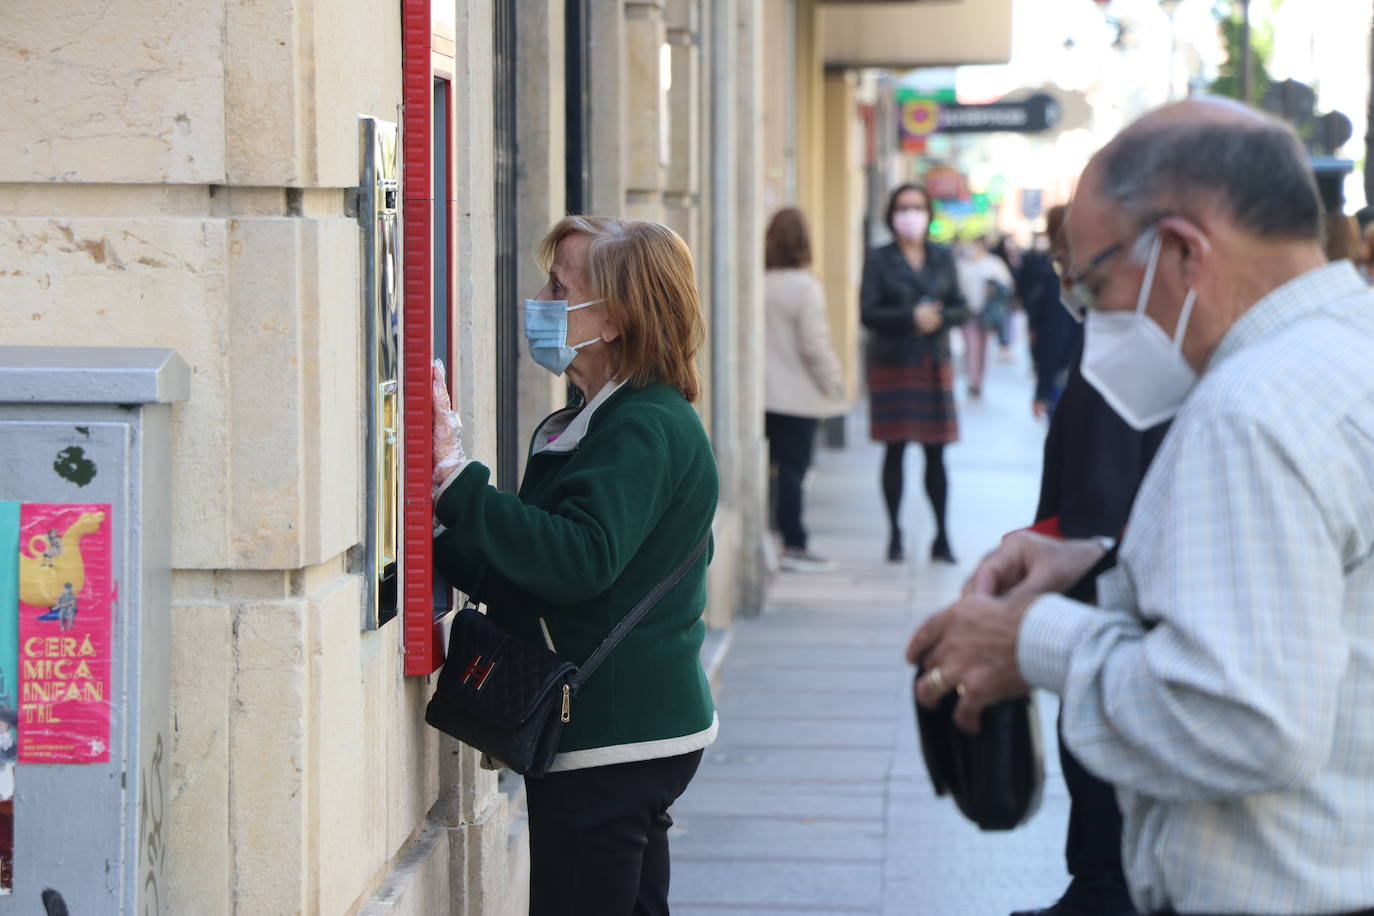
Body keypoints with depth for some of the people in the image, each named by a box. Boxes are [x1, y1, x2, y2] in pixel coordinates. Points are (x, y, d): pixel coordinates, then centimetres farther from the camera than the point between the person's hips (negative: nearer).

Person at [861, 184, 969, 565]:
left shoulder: (942, 258, 11)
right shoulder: (879, 259, 1)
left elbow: (960, 308, 7)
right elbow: (868, 312, -8)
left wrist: (938, 318, -13)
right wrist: (911, 318, -18)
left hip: (934, 362, 2)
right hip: (892, 363, -2)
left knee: (935, 452, 3)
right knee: (895, 449, 0)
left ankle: (942, 537, 7)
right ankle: (895, 535, 7)